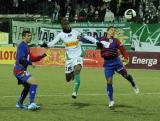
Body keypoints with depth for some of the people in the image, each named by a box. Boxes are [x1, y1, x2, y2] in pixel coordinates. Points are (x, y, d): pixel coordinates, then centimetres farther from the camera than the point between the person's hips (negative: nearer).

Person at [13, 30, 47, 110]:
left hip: (20, 71, 11)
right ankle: (31, 104, -26)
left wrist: (41, 56, 10)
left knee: (28, 86, 25)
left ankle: (19, 103, 36)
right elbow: (21, 59, -24)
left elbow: (31, 58, 22)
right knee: (34, 83, -21)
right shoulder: (22, 46, -13)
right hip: (19, 70, -11)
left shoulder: (26, 46, 19)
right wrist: (30, 63, -17)